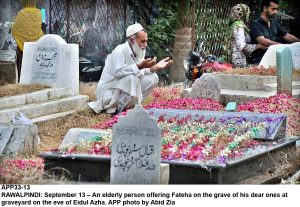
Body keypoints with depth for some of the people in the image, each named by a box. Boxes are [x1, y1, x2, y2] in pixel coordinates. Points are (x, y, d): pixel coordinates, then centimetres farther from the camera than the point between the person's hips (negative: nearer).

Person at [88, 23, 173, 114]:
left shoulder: (139, 52, 5)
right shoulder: (120, 50, -21)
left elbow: (141, 72, 4)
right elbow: (118, 72, -34)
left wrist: (156, 67, -12)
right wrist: (139, 66, -39)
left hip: (123, 87, 8)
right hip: (108, 91, -8)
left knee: (153, 78, -2)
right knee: (132, 78, -34)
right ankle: (119, 109, -17)